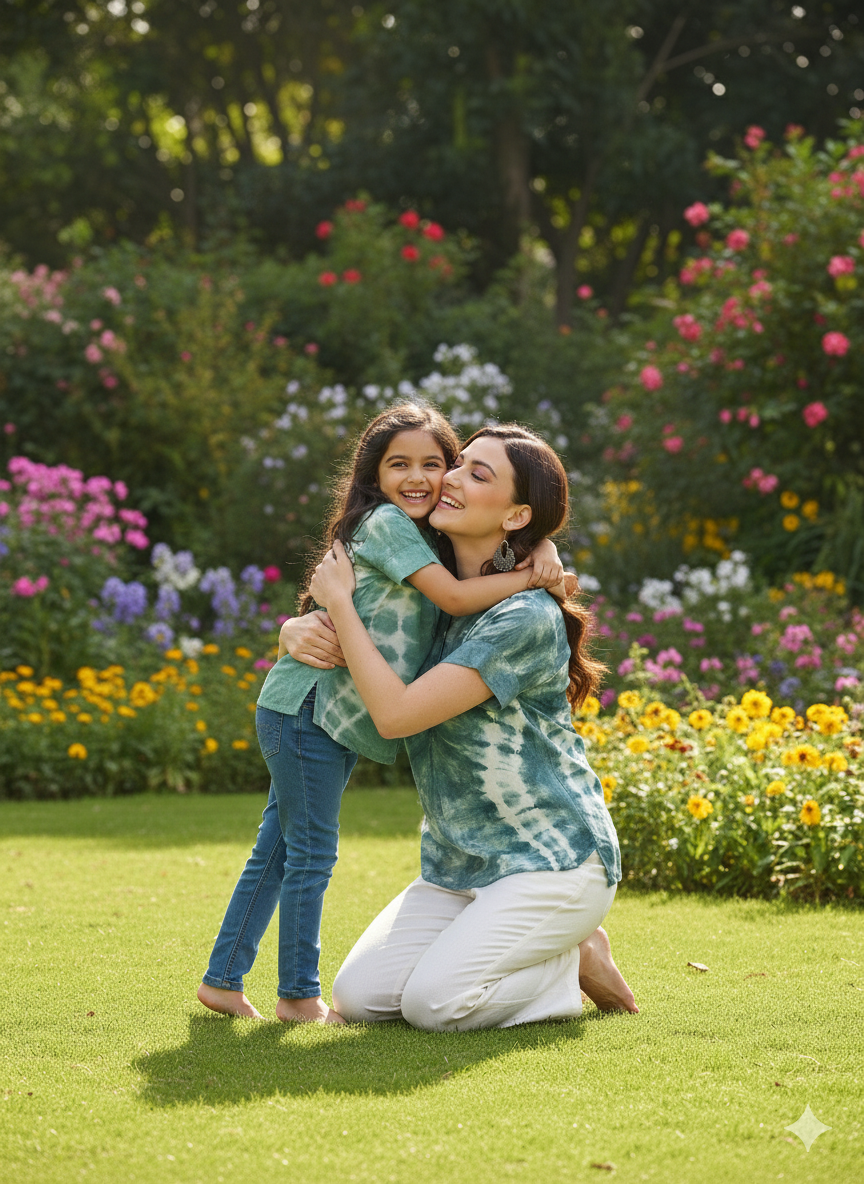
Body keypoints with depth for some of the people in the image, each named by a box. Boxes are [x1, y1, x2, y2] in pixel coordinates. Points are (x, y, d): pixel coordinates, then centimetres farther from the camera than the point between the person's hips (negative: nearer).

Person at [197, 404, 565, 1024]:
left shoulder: (430, 535, 14)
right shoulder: (385, 522, -12)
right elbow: (454, 596, -20)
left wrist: (544, 549, -3)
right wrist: (530, 577, -13)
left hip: (336, 715, 9)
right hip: (306, 702, -9)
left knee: (278, 848, 13)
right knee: (311, 849, -2)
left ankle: (223, 978, 21)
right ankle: (299, 993, 7)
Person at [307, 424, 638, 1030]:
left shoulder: (526, 617, -21)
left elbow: (397, 713, -26)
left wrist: (340, 600, -18)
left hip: (554, 860, -8)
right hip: (459, 864, 8)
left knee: (433, 1003, -23)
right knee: (357, 995, -6)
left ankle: (574, 961, 5)